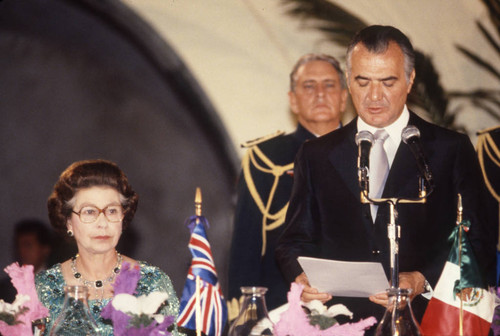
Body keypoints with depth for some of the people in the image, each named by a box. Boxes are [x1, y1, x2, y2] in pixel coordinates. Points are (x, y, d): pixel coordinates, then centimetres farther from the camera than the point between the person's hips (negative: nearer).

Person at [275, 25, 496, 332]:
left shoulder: (452, 151, 9)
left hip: (422, 324, -3)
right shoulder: (316, 155, 17)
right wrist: (302, 277, -4)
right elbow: (295, 240, 19)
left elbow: (479, 243, 5)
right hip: (340, 326, 3)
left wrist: (422, 281, -11)